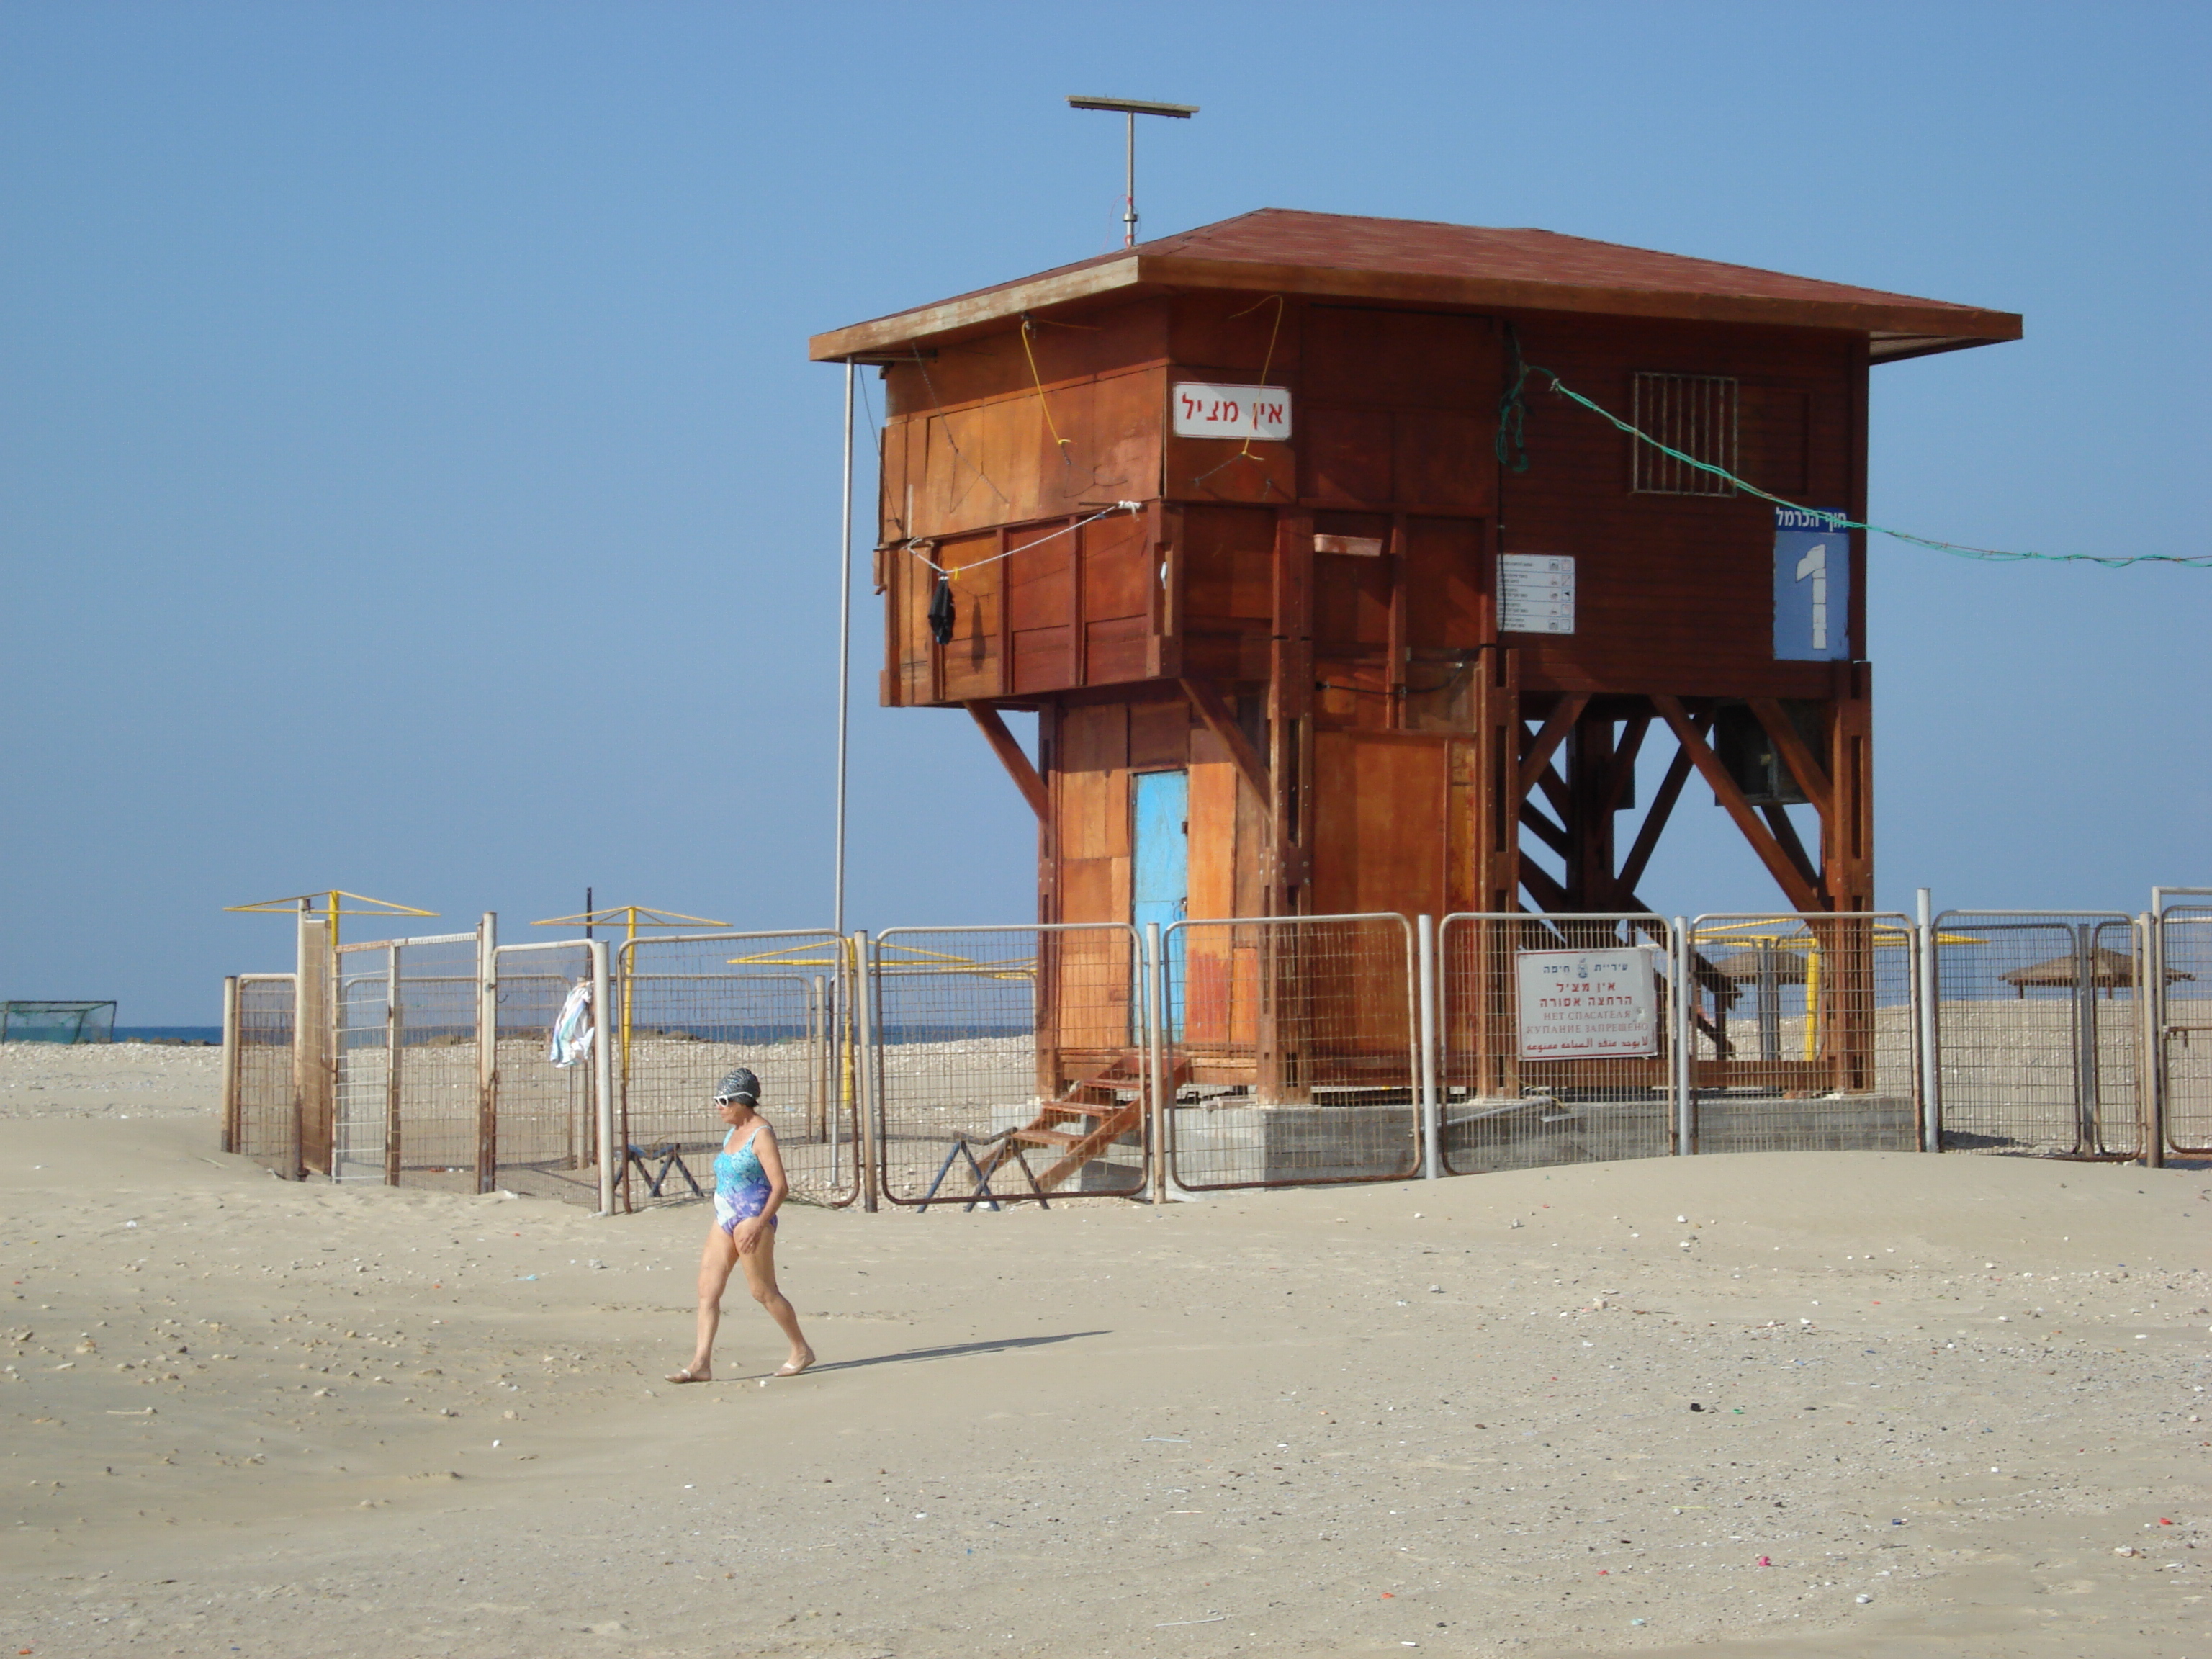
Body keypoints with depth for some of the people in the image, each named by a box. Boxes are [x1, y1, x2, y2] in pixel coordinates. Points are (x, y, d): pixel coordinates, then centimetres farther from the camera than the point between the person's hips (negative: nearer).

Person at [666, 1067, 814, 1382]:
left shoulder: (761, 1134, -12)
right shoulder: (733, 1133, 15)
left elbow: (780, 1185, -17)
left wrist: (759, 1224, -24)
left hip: (751, 1220, -9)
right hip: (724, 1220, 9)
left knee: (763, 1291, 0)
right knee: (707, 1289, 0)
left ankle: (801, 1350, 16)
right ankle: (701, 1362, -3)